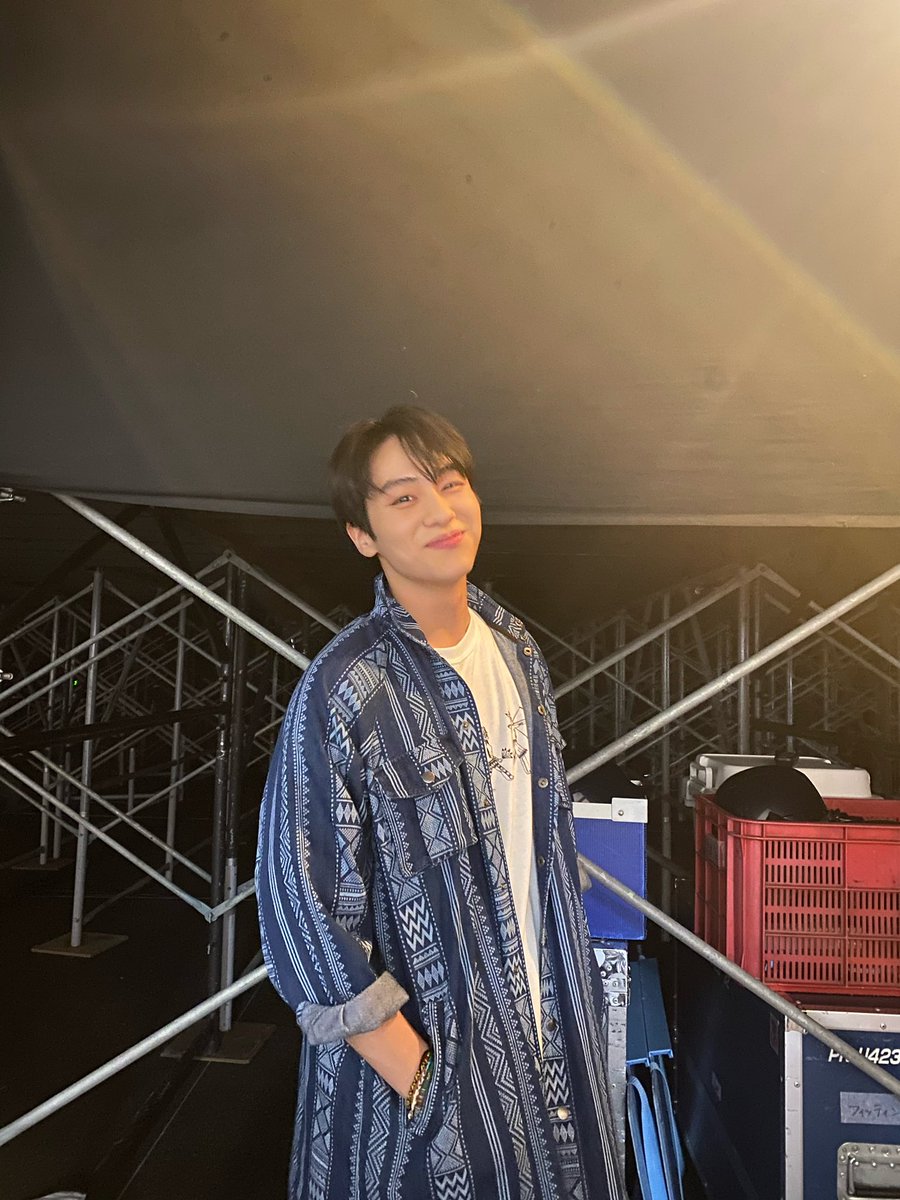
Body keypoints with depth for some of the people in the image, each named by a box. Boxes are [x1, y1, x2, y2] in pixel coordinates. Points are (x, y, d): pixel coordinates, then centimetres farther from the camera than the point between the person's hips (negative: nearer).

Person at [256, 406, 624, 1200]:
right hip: (423, 1044, -6)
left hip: (547, 1023, 6)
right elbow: (305, 919, -20)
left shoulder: (518, 649, -2)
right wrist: (421, 1083, -16)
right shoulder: (345, 690, -23)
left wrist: (571, 989, 9)